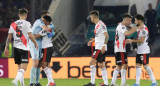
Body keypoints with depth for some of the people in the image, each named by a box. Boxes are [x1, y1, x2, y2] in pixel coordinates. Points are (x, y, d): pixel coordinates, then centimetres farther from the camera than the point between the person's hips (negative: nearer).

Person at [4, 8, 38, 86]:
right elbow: (30, 35, -11)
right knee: (23, 67, -8)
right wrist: (35, 43, 4)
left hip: (16, 47, 5)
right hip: (24, 47, -5)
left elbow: (9, 37, 6)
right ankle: (16, 80, -28)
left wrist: (6, 48, 10)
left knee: (20, 67, 16)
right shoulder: (27, 23, -6)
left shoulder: (13, 24, 7)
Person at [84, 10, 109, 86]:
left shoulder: (101, 24, -13)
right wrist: (92, 41, 27)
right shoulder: (97, 25, 16)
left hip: (101, 48, -10)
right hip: (98, 48, 10)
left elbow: (106, 36, -19)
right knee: (101, 65, 9)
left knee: (92, 62, -12)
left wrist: (104, 45, -26)